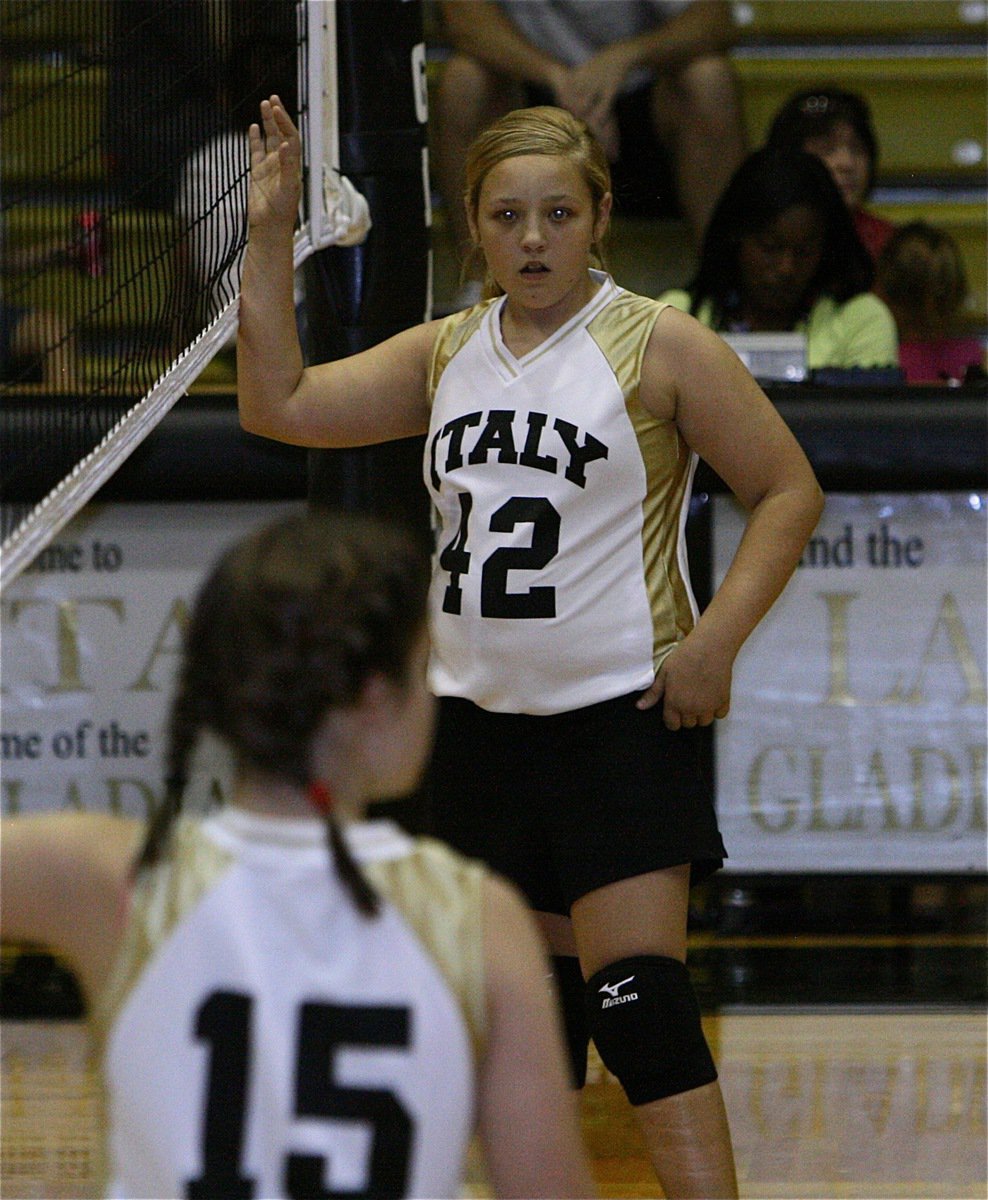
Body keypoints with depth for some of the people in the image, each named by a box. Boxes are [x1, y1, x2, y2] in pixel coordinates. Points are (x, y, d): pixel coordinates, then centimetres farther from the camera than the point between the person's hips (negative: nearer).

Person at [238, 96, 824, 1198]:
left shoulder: (659, 345, -5)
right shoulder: (444, 354, 10)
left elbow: (788, 491, -4)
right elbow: (279, 405, 5)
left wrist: (716, 638, -15)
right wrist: (270, 236, -2)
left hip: (620, 718, -6)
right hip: (481, 721, 6)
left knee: (636, 994, -16)